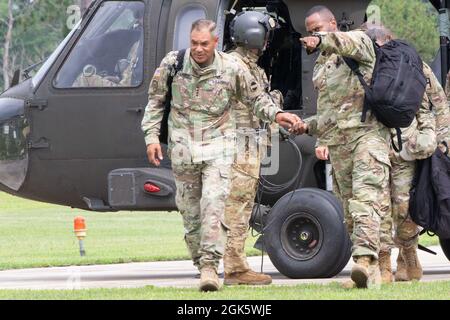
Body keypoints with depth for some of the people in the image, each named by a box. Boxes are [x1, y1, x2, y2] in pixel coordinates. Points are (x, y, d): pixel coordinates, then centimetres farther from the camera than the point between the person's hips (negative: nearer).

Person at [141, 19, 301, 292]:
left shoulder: (232, 69, -3)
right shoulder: (172, 64, 0)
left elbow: (256, 98, 10)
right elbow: (156, 101, 10)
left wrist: (276, 114, -8)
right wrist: (152, 136, 3)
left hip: (218, 148, -2)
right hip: (183, 148, 2)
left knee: (214, 205, -18)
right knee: (190, 211, 7)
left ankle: (210, 266, -21)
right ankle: (202, 265, 20)